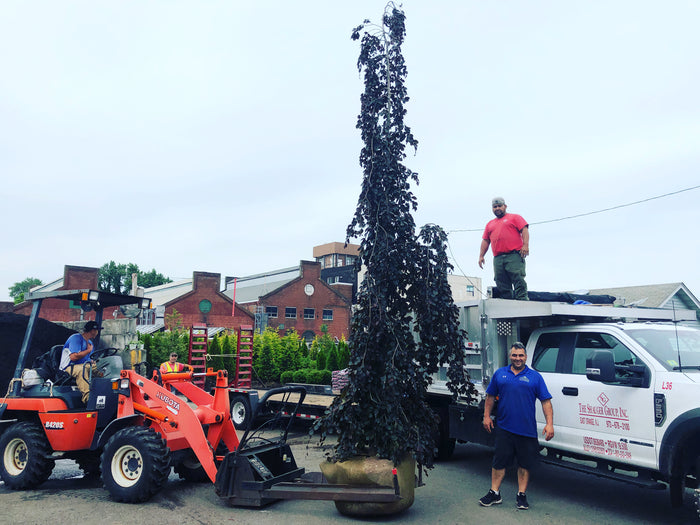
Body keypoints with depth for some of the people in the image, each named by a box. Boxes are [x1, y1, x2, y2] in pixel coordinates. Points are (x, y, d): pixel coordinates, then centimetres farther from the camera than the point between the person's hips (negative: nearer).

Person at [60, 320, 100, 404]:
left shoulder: (90, 343, 23)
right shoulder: (76, 338, -6)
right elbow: (73, 357, -20)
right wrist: (88, 350, -7)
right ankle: (87, 398, -47)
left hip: (84, 367, 8)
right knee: (82, 369, -39)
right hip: (69, 368, -8)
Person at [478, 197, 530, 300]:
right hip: (498, 259, 5)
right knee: (502, 286, 0)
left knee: (518, 279, -14)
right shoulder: (490, 224, 27)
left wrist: (525, 245, -14)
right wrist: (481, 256, 13)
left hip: (514, 256, -5)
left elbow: (524, 230, 1)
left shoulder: (514, 217, 14)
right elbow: (485, 240, 24)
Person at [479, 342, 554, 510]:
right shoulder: (500, 374, 8)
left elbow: (546, 401, 1)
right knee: (499, 461, 4)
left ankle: (521, 495, 22)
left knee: (525, 463, 7)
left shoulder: (535, 376, 3)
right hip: (504, 427, 1)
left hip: (527, 429, -1)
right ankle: (494, 493, 16)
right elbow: (490, 396, 15)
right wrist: (486, 416, 9)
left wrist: (549, 424, -8)